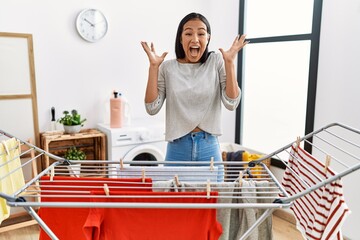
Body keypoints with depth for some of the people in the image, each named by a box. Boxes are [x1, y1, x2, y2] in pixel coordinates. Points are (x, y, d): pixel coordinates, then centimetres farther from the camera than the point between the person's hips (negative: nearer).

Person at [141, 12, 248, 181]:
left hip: (209, 147, 1)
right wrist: (153, 67, -11)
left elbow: (231, 103, -7)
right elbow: (152, 108, -6)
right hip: (177, 148, 0)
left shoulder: (216, 61, 0)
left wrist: (229, 63, -13)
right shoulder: (168, 68, 0)